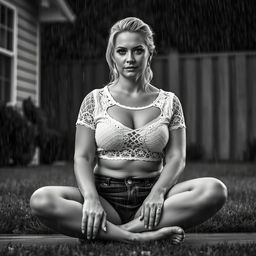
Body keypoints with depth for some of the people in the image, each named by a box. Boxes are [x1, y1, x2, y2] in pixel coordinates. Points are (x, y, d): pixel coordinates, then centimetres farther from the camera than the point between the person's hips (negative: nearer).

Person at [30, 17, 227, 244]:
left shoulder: (168, 102, 9)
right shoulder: (95, 100, 7)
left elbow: (176, 158, 2)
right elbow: (83, 158, -1)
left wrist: (158, 192, -19)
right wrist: (91, 199, -21)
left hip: (151, 194, 1)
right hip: (106, 194, 0)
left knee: (215, 190, -27)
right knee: (41, 200, -29)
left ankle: (128, 229, -26)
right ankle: (136, 237, -32)